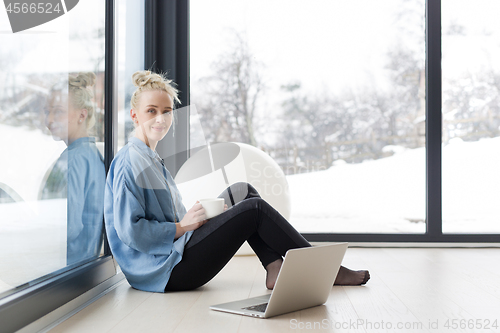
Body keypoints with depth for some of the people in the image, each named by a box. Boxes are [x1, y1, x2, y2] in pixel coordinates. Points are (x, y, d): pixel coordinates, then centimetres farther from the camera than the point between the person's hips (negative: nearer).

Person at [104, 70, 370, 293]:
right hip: (166, 271, -10)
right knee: (255, 209, -13)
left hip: (175, 252, 10)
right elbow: (129, 230, -23)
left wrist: (204, 214, 2)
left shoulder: (149, 159, 15)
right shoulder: (130, 163, -16)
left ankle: (275, 269, 0)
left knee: (242, 192, 9)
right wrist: (182, 227, -16)